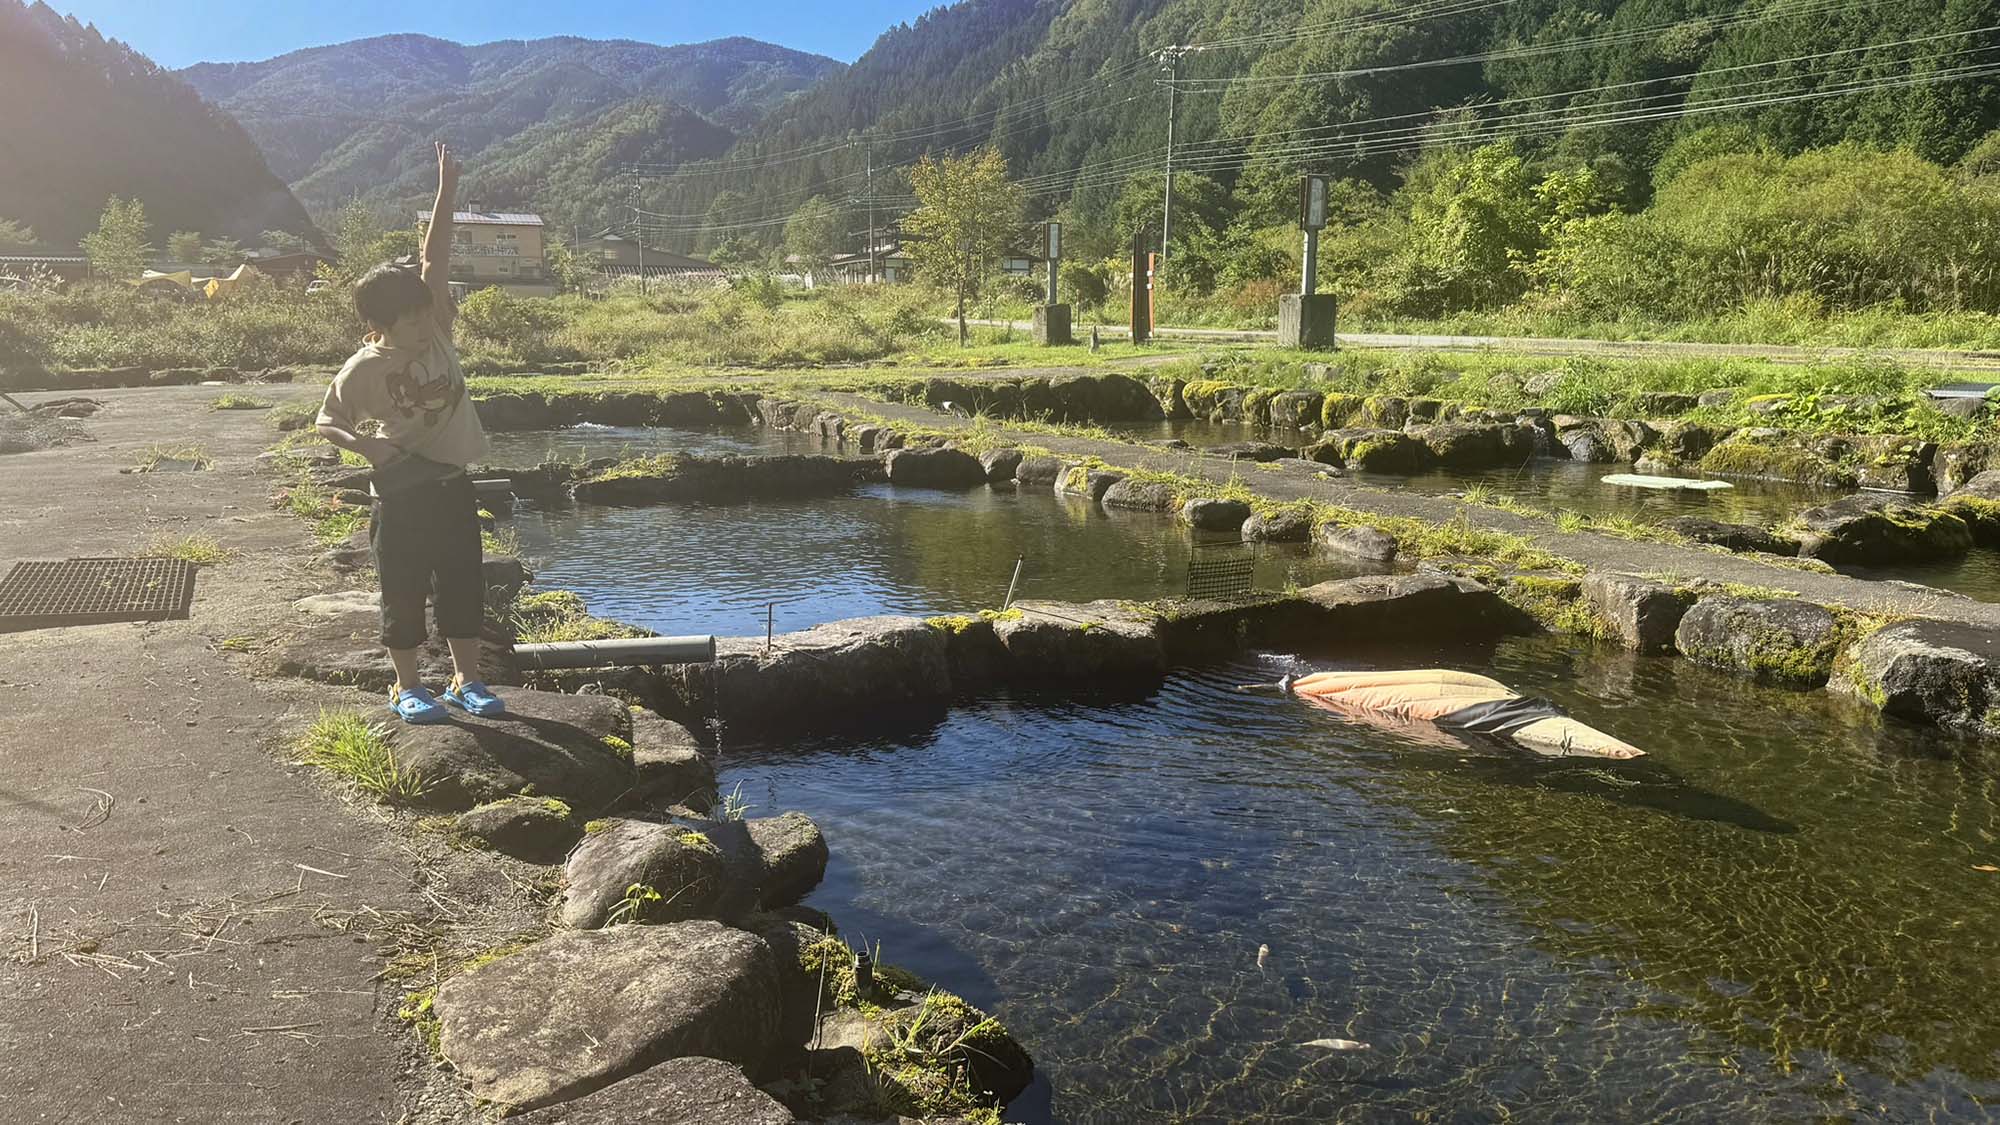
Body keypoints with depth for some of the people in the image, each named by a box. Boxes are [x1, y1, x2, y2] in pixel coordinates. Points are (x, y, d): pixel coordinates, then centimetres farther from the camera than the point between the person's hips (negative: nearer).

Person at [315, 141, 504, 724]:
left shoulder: (436, 332, -2)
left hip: (453, 484, 4)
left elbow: (435, 260, -8)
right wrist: (363, 443, -20)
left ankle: (466, 680, 22)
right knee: (404, 592, 6)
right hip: (401, 492, -4)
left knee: (463, 586, 10)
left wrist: (447, 188, -13)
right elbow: (327, 421, 0)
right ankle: (407, 687, 19)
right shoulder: (364, 368, -11)